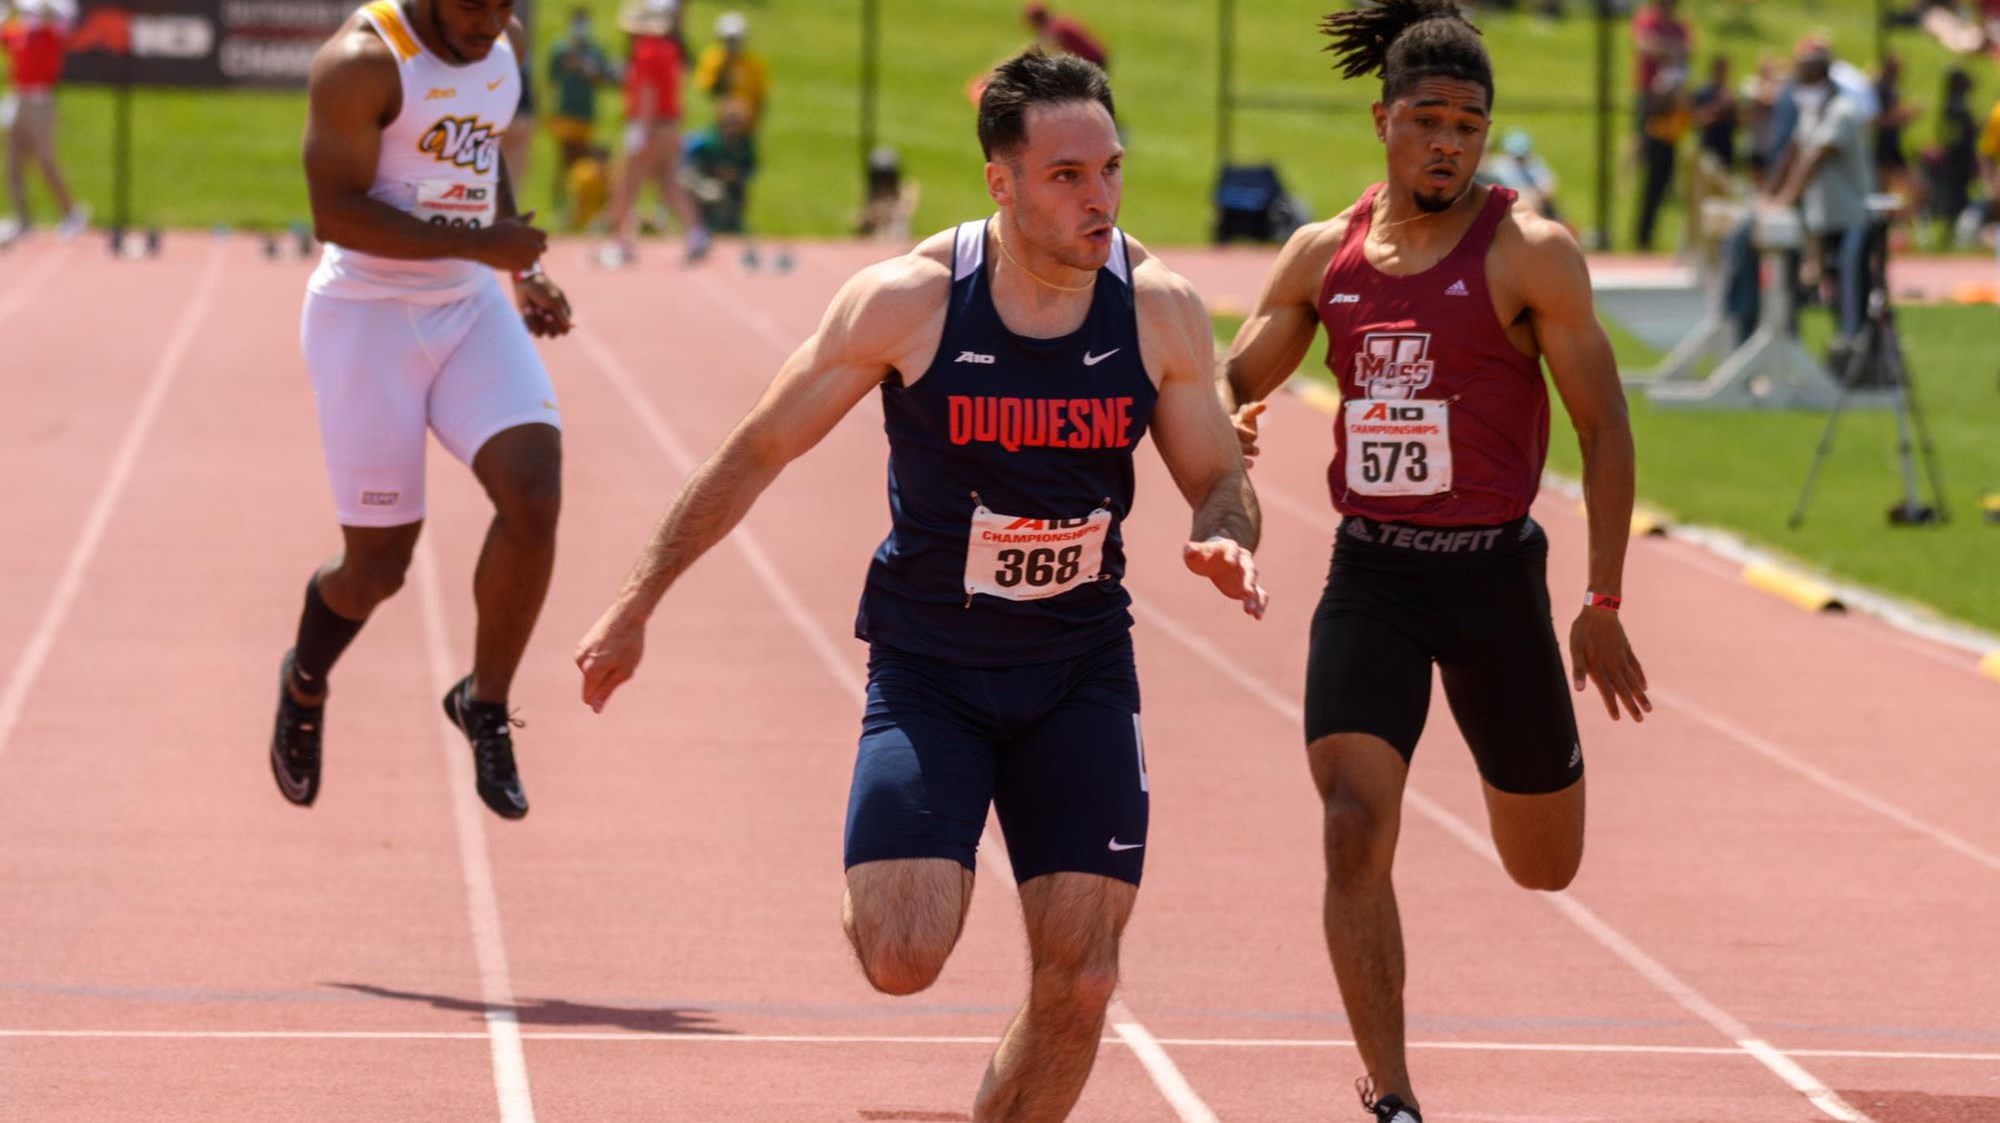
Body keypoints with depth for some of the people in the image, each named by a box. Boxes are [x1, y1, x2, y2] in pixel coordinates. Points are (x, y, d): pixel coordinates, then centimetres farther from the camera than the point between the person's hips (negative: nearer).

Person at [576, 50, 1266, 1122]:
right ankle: (872, 900, 22)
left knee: (1079, 981, -5)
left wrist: (1223, 540, -19)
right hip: (927, 665, -2)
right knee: (902, 961, -17)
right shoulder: (907, 300, -15)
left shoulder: (1160, 309, -8)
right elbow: (757, 451, -4)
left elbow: (1220, 478, 6)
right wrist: (637, 602, -2)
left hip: (1082, 672, 2)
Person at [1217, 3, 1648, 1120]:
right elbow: (1230, 387, 10)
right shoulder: (1324, 254, 4)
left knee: (1546, 865, 13)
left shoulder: (1529, 252, -8)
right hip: (1371, 576, 2)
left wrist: (1603, 605, -8)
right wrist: (1224, 431, -16)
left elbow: (1606, 427, -5)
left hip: (1494, 572, -2)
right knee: (1355, 832, -17)